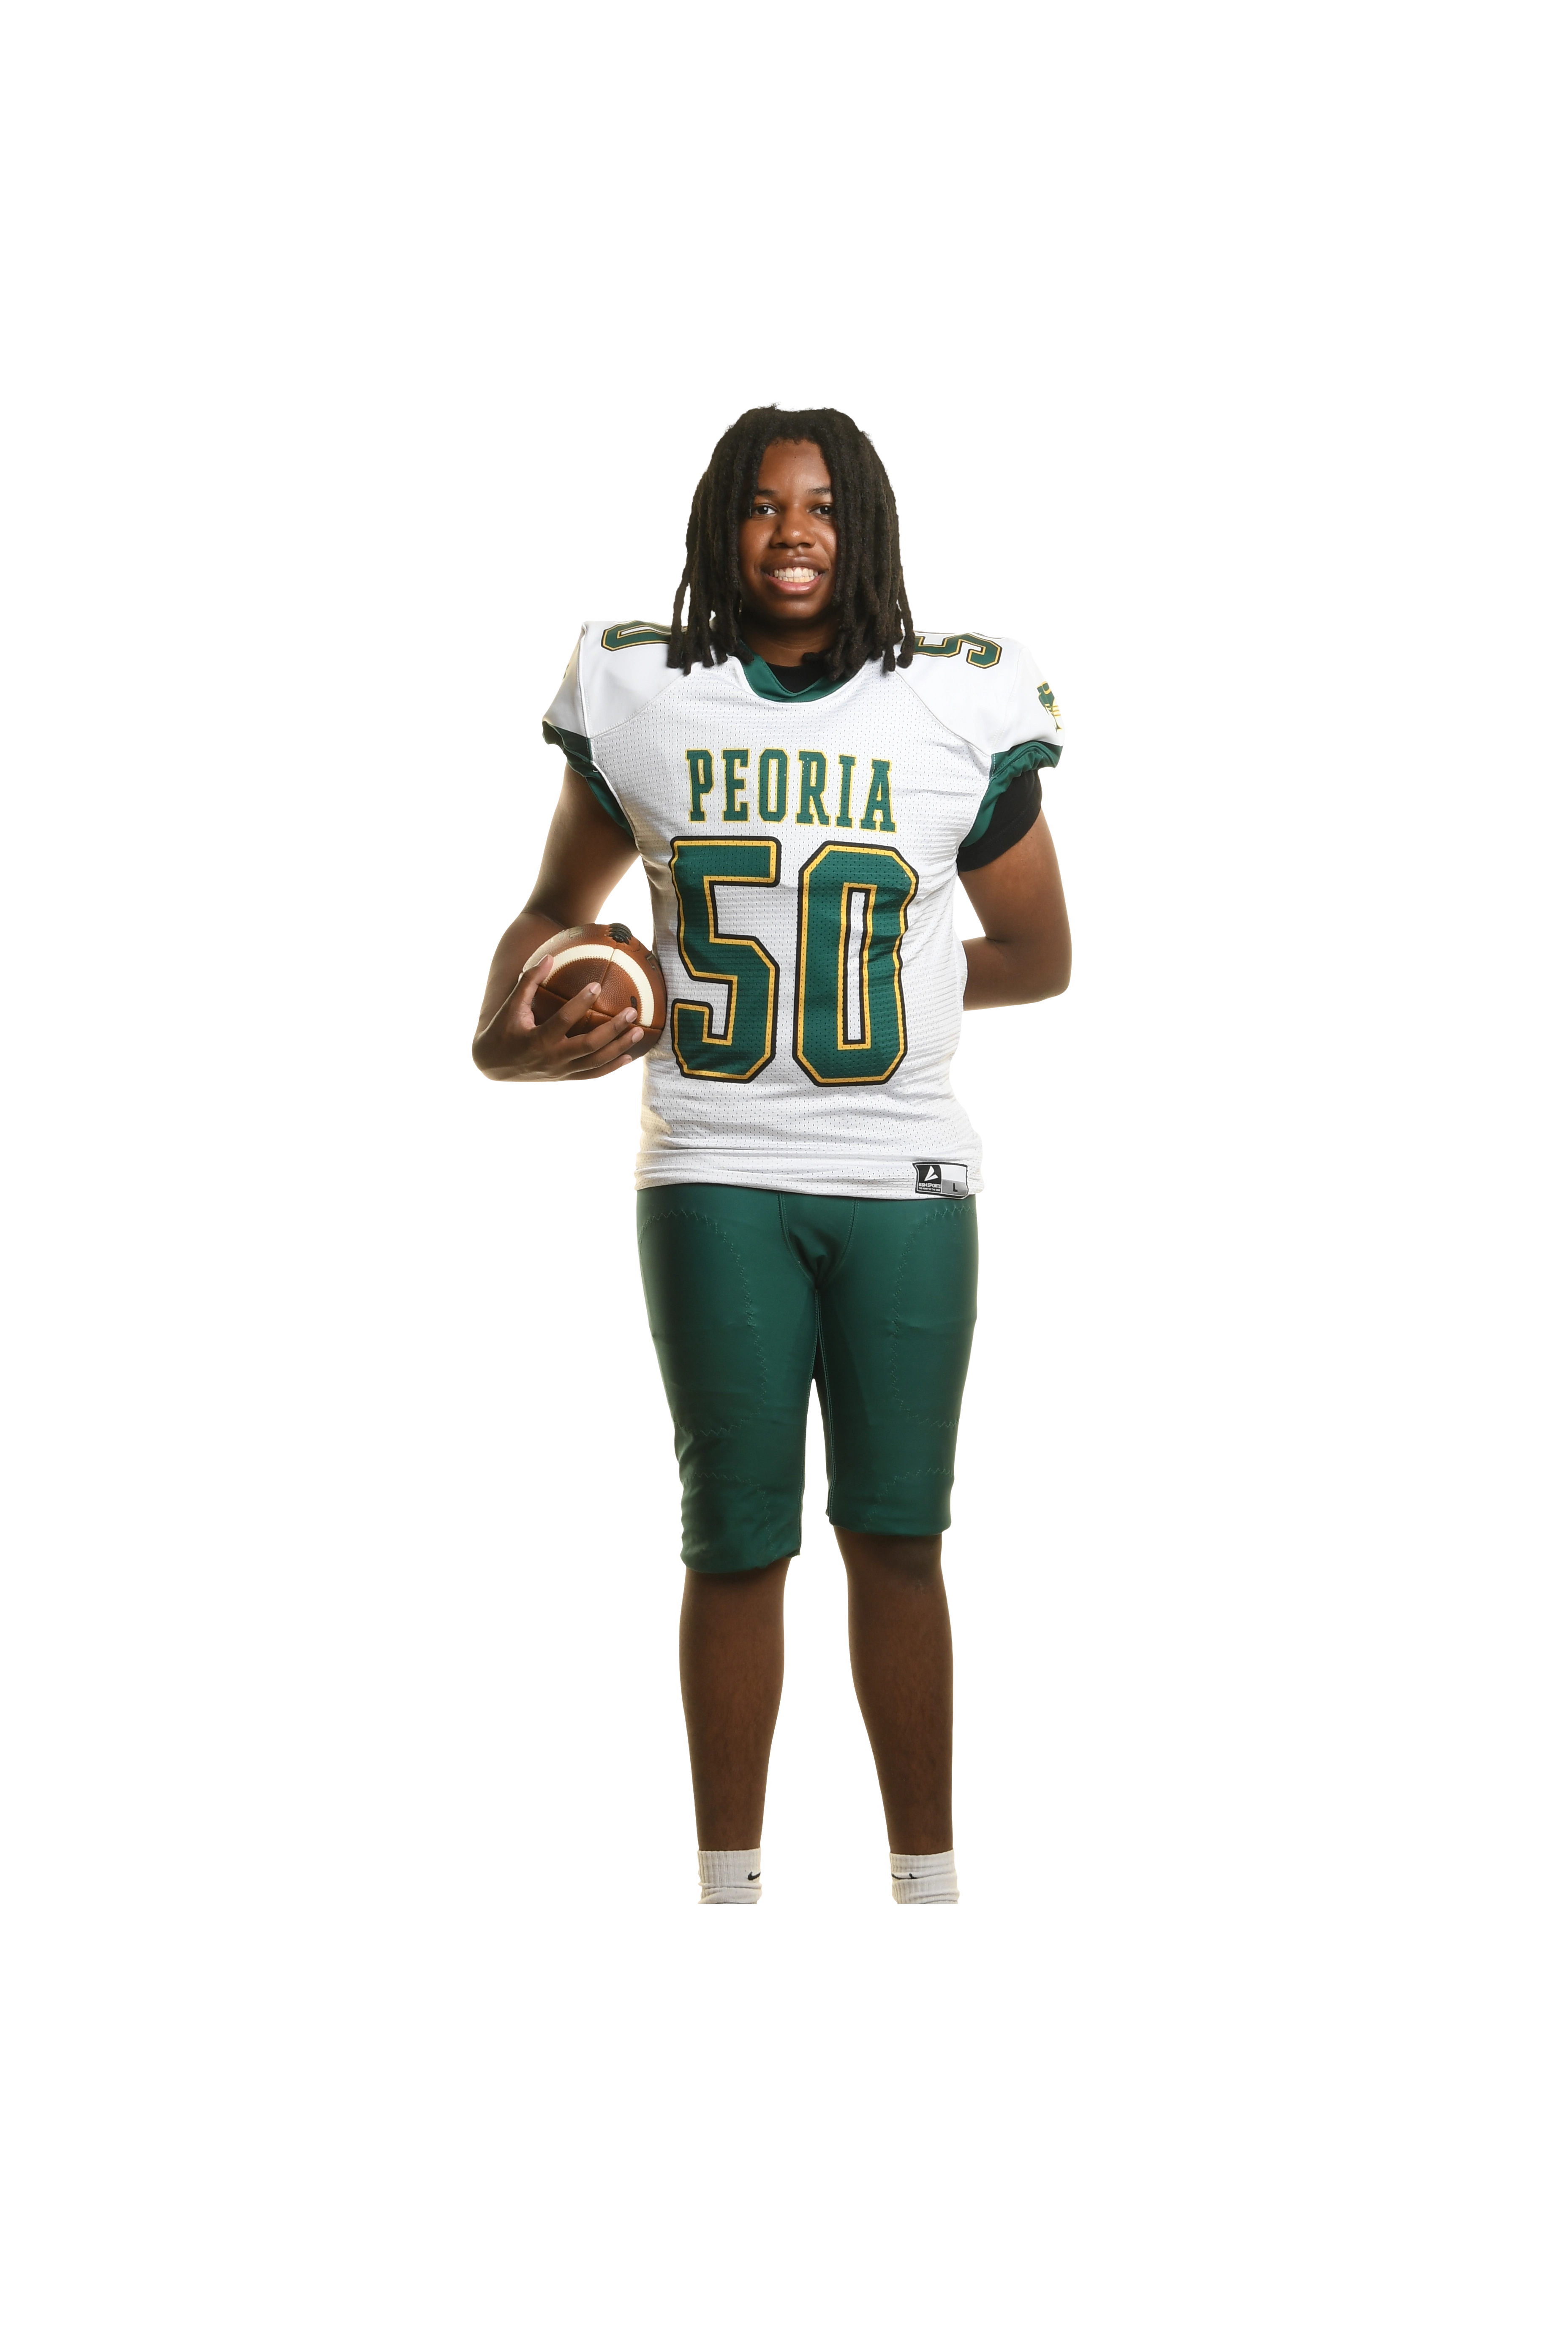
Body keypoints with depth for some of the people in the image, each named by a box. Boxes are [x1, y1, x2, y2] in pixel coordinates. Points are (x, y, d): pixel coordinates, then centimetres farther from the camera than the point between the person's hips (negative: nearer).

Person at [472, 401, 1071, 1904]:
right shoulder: (640, 696, 4)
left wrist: (883, 991, 4)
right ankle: (729, 1889, 10)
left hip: (906, 1177, 0)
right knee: (737, 1537, 1)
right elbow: (555, 907, 13)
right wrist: (503, 1031, -6)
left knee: (896, 1536, 4)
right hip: (716, 1175, 0)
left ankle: (928, 1880, 13)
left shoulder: (959, 705, 2)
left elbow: (1037, 957, 12)